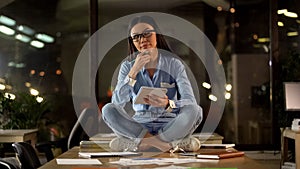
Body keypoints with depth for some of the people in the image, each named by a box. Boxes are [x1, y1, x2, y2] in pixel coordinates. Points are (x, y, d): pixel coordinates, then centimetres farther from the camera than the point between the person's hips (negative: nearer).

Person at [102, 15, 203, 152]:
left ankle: (134, 144, -21)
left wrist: (168, 104, -34)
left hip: (170, 126, -1)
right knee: (108, 110, -26)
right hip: (139, 126, 1)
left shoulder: (174, 63, -2)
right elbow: (117, 103, -12)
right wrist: (134, 72, -21)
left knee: (194, 111, -30)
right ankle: (174, 143, -26)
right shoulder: (128, 66, 2)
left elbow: (190, 102, -13)